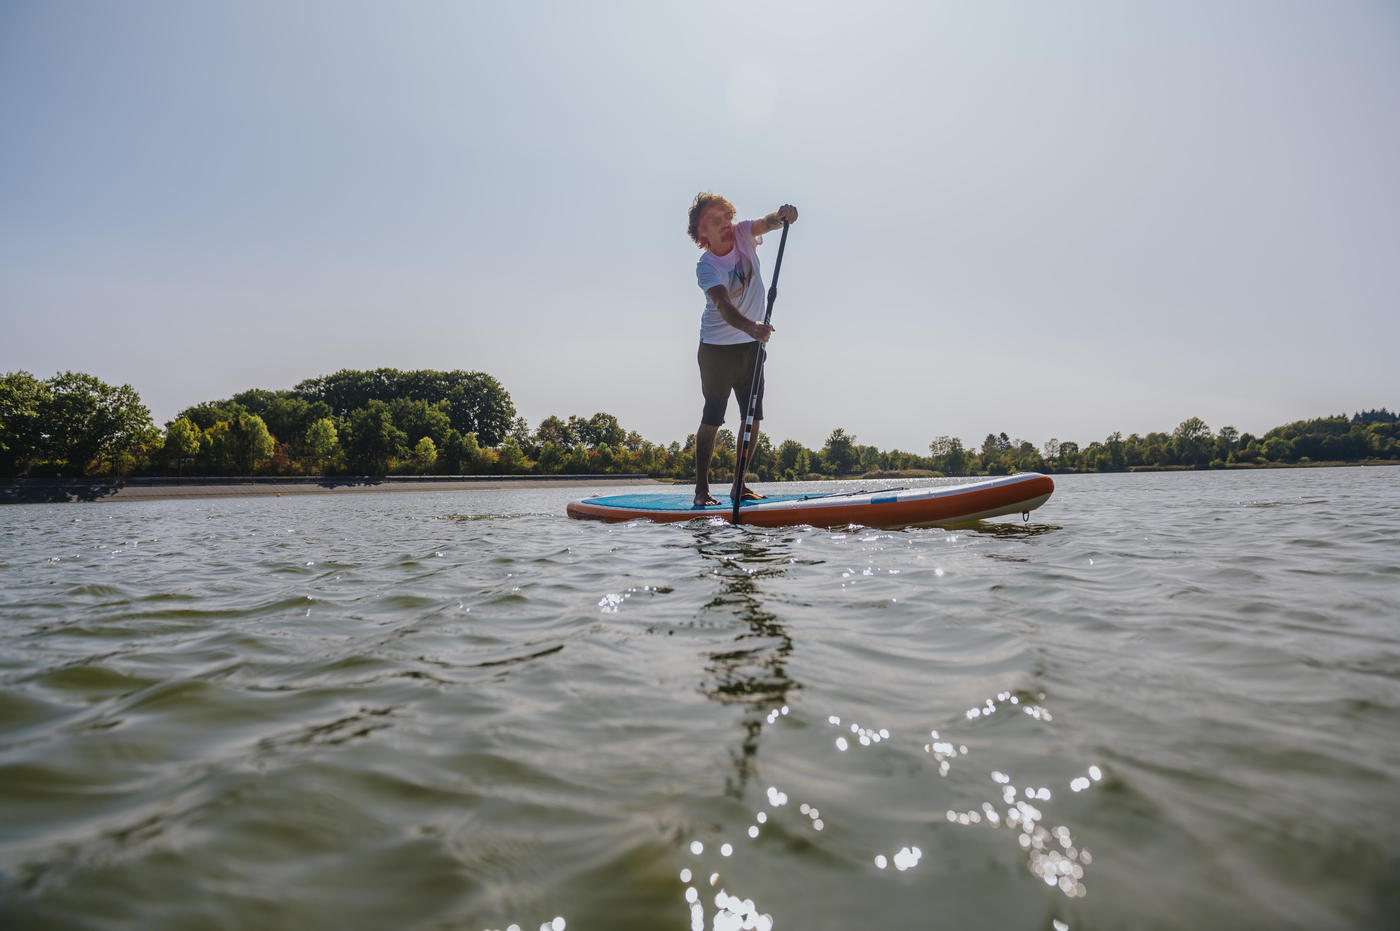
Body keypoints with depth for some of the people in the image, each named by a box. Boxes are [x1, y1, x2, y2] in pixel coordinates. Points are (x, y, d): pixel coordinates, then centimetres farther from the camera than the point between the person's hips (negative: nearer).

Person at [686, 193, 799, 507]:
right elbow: (723, 305, -34)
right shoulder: (705, 266, -19)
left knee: (754, 417, 4)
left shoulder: (743, 235, -4)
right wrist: (750, 326, -53)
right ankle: (701, 489, 6)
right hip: (717, 348, -5)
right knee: (712, 418, -3)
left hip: (752, 345, 5)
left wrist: (783, 215, -46)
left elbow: (767, 222, -22)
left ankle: (740, 484, 15)